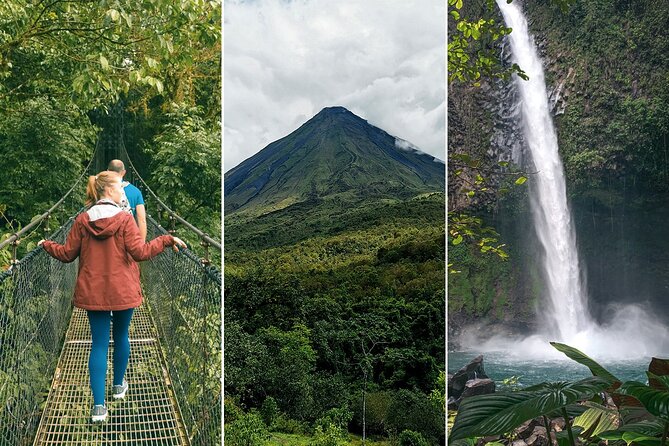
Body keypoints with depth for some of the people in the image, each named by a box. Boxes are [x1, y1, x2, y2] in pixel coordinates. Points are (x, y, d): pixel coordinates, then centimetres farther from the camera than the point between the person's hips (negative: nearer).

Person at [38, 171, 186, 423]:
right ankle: (118, 385, 38)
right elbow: (140, 252, -18)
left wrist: (47, 246, 20)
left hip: (92, 292, 2)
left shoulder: (82, 220, -3)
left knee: (99, 343, 4)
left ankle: (99, 405, -2)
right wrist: (167, 240, -8)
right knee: (121, 336, 20)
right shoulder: (124, 219, -13)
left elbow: (67, 254, 2)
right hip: (122, 291, -2)